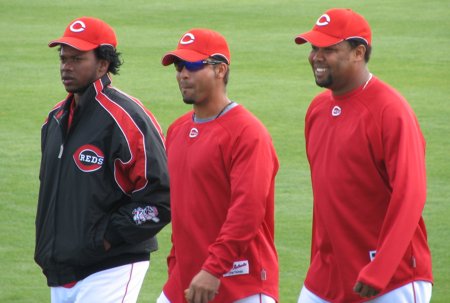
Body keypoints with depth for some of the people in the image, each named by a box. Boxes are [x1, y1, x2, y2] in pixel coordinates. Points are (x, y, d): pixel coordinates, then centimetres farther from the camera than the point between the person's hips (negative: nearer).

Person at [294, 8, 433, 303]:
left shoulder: (391, 111, -14)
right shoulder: (318, 108, 11)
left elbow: (410, 197, -19)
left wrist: (378, 272, -24)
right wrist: (318, 263, 16)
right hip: (328, 276, 8)